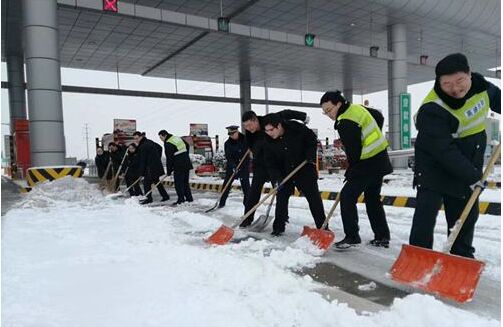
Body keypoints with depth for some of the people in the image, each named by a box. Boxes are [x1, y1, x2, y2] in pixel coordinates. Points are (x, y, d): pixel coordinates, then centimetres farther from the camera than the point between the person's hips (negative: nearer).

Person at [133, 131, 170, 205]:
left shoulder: (143, 147, -18)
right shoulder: (149, 142, 10)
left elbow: (142, 160, -17)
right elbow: (160, 148, 23)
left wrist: (141, 172, -12)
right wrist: (157, 158, 25)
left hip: (151, 168, -10)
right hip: (157, 165, 10)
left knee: (146, 182, -4)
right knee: (156, 181, 18)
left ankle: (148, 198, -1)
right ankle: (165, 196, 23)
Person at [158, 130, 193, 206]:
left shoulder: (168, 144, -12)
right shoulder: (178, 138, 13)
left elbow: (169, 158, -13)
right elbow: (187, 146, 25)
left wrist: (169, 170, -5)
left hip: (179, 166, -9)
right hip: (187, 164, 9)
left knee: (178, 183, -2)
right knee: (185, 182, 15)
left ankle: (181, 200, -2)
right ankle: (189, 198, 19)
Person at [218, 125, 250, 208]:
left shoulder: (245, 139, -7)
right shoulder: (227, 143, -5)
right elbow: (228, 156, -14)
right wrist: (234, 165, -29)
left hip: (244, 165, -1)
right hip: (231, 166, 1)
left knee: (246, 185, -2)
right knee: (226, 184, 3)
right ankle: (222, 203, 14)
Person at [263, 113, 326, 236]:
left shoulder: (296, 128, -21)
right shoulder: (269, 142, -13)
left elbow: (312, 139, -5)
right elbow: (270, 163, -11)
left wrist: (310, 154, -16)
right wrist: (276, 178, -24)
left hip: (305, 169, -2)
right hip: (284, 173, 2)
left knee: (314, 198, 1)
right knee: (281, 198, 0)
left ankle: (323, 227, 11)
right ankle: (278, 227, 14)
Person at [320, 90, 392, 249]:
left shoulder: (346, 123, -22)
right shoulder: (357, 108, 7)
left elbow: (353, 152, -19)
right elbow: (379, 117, 23)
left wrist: (349, 172, -4)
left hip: (368, 164, -10)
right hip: (380, 160, 10)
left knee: (347, 196, -5)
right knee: (373, 198, 17)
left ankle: (352, 237, -2)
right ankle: (382, 237, 23)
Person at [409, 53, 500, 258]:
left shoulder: (480, 85, -7)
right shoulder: (432, 110, -29)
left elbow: (496, 98, 17)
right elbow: (445, 151, -28)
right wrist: (472, 176, -25)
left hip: (468, 166, 7)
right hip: (434, 166, -6)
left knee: (467, 214, 14)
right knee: (426, 213, -11)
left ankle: (462, 256, 29)